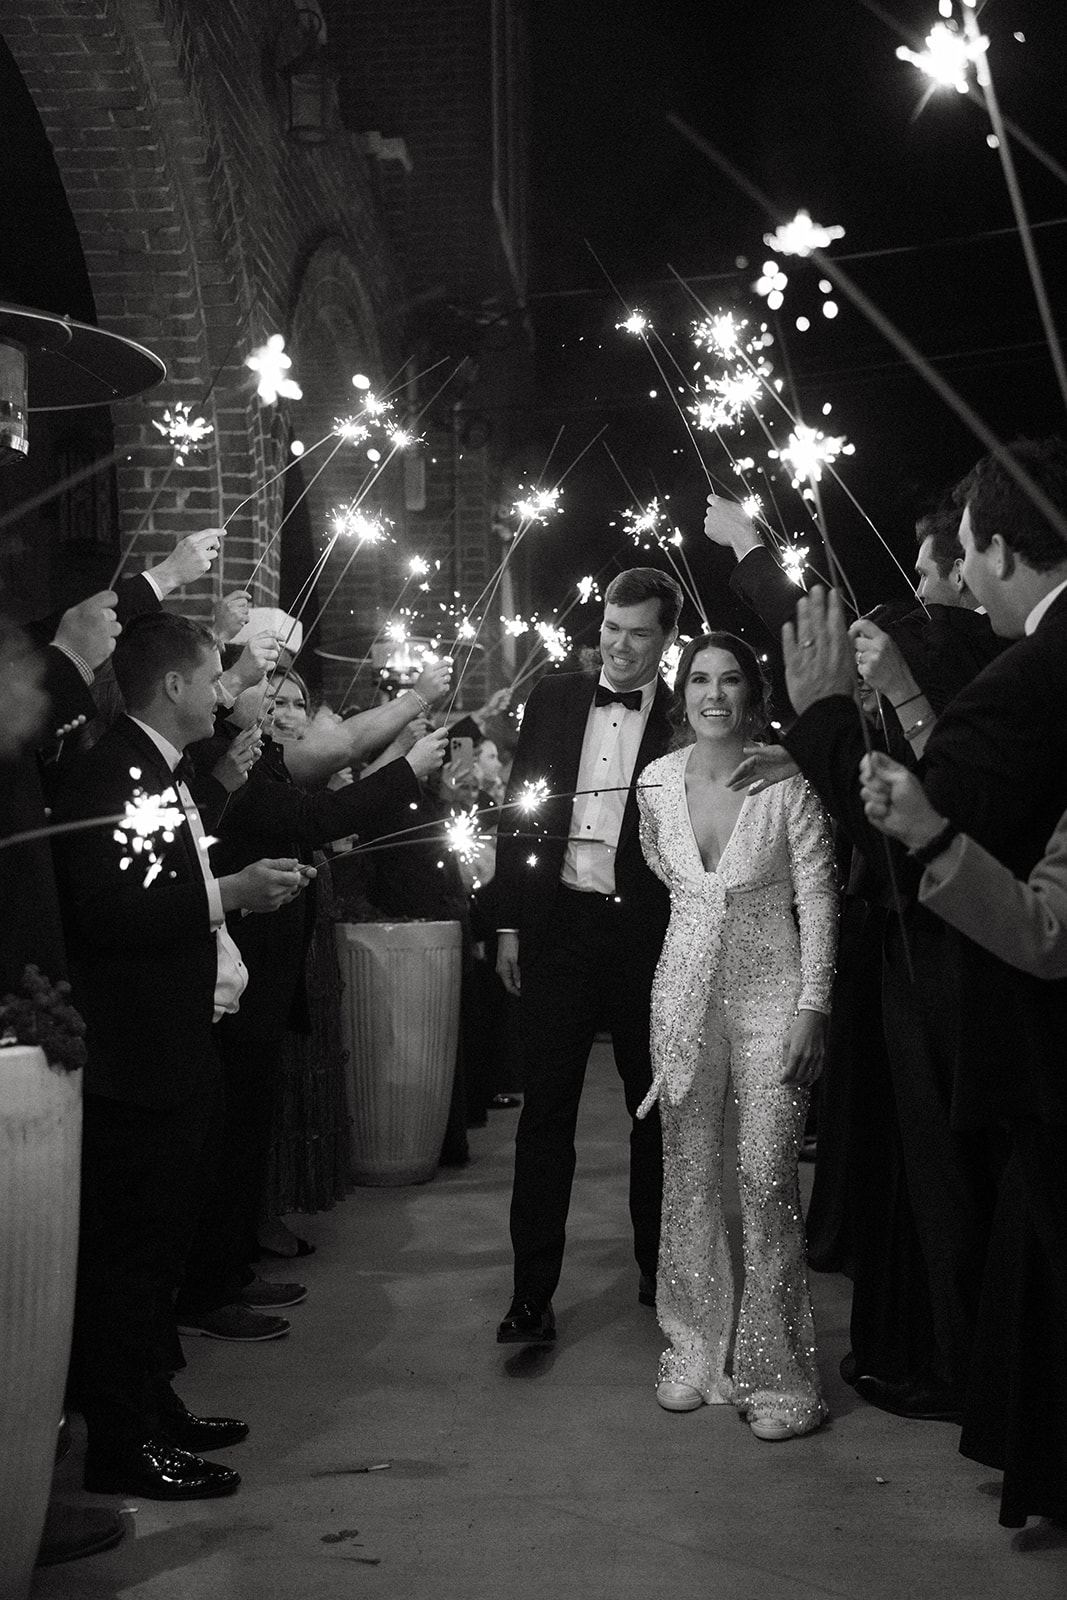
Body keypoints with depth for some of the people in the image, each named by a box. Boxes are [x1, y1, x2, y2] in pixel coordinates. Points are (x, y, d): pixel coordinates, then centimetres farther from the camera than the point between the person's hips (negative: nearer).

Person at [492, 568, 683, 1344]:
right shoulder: (555, 699, 7)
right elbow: (518, 810, 9)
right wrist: (509, 924, 5)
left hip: (649, 933, -1)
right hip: (558, 924, 2)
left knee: (656, 1107, 11)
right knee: (546, 1110, 1)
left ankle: (658, 1269, 28)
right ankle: (532, 1293, 6)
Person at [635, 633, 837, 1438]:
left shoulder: (787, 783, -10)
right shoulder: (657, 781, 1)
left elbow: (818, 899, -8)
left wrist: (812, 1008, -12)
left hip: (771, 991, -4)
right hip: (685, 991, 4)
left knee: (767, 1176, -6)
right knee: (688, 1173, 8)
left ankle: (778, 1369, 6)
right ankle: (696, 1347, 22)